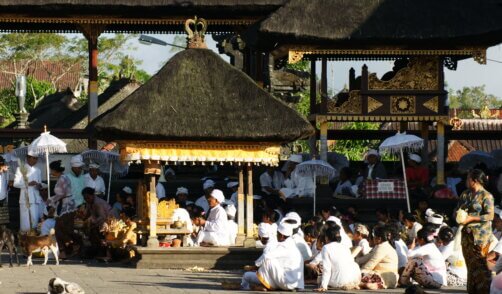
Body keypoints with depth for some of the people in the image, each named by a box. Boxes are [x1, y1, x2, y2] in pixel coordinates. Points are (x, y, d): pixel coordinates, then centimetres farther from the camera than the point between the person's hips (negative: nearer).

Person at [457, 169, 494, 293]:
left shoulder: (486, 196, -8)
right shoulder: (465, 194, 13)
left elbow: (489, 215, -15)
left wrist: (471, 218, -19)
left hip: (480, 234, -7)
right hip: (467, 233, 7)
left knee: (480, 263, -9)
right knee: (470, 262, 10)